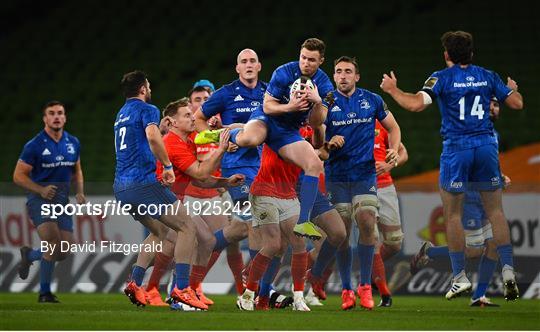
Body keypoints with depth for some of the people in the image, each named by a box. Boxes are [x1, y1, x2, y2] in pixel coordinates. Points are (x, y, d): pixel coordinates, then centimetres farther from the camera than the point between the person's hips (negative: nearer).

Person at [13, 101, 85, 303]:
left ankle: (29, 255, 31)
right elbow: (18, 176, -7)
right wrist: (41, 189, -20)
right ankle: (45, 292, -10)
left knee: (63, 253, 0)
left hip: (62, 202, 6)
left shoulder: (73, 143, 8)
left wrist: (80, 192, 5)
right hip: (39, 200, -6)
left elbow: (77, 170, 22)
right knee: (54, 244, -24)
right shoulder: (34, 145, -9)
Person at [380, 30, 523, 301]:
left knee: (453, 214, 6)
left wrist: (392, 89, 1)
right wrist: (513, 89, 34)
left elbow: (415, 105, -15)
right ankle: (508, 271, -2)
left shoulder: (441, 78, -3)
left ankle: (460, 276, 4)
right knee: (495, 211, 8)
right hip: (486, 146, 3)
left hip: (456, 148, -3)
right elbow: (517, 103, 12)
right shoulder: (487, 77, 8)